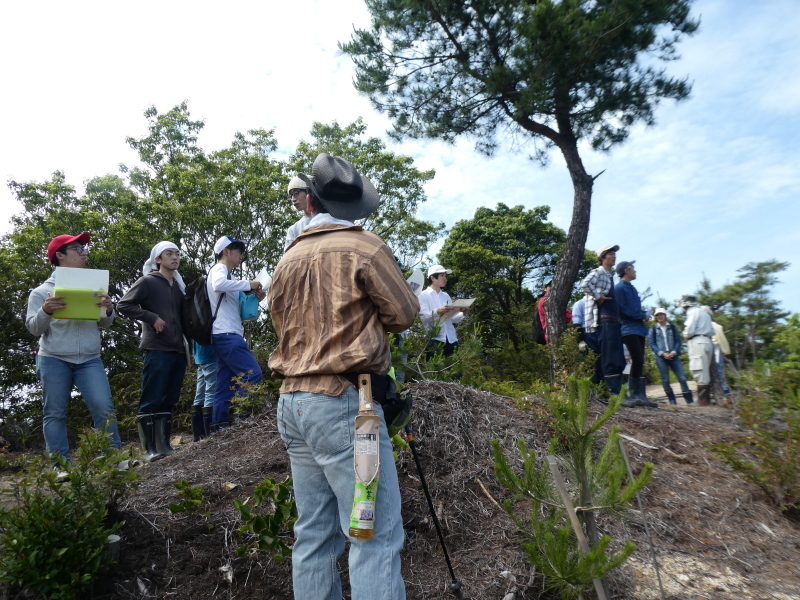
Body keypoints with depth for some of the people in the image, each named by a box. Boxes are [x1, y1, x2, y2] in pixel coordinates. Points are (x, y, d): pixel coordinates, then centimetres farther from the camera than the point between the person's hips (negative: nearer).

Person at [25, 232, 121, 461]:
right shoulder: (42, 291, 5)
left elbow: (105, 324, 11)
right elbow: (33, 328, 1)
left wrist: (109, 310, -11)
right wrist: (45, 311, -19)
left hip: (89, 360, 1)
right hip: (53, 360, -1)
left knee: (104, 407, -9)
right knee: (55, 414, 4)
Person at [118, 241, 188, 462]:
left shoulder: (179, 286, 20)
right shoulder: (148, 282, 1)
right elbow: (123, 305, -6)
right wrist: (152, 318, -14)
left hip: (178, 350, 7)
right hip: (156, 350, -6)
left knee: (169, 401, 8)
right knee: (151, 401, -5)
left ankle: (164, 444, 14)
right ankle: (150, 449, 0)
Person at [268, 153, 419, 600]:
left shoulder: (288, 260, 11)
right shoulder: (365, 247, -7)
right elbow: (404, 315, -2)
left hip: (293, 402, 7)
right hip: (344, 402, -7)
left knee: (314, 534, 13)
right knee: (376, 535, -3)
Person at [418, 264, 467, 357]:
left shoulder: (446, 296, 20)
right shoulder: (424, 295, 3)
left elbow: (452, 318, 14)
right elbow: (423, 317, -11)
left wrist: (462, 313, -5)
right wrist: (438, 311, -26)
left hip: (451, 339, 5)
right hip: (434, 339, -5)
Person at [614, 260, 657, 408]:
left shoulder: (632, 288, 20)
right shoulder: (619, 288, -8)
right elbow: (624, 310, -15)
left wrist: (647, 313, 5)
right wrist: (643, 315, -9)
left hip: (639, 328, 9)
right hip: (629, 329, -9)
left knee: (639, 362, 7)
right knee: (637, 361, -15)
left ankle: (640, 394, 9)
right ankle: (633, 393, -7)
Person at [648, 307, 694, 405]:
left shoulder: (672, 327, 13)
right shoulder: (653, 329, 8)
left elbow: (678, 341, 7)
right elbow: (651, 344, 2)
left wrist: (673, 352, -9)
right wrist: (662, 353, -11)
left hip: (673, 356, 1)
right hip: (660, 357, -1)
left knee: (682, 378, -6)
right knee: (665, 380, -2)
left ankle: (690, 400, -4)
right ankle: (672, 400, 8)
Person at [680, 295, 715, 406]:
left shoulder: (693, 312, -5)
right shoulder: (704, 312, 24)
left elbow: (689, 331, -14)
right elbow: (712, 331, 22)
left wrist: (685, 335, 5)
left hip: (697, 342, -10)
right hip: (707, 341, 10)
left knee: (700, 372, -10)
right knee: (705, 372, 11)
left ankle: (702, 401, -12)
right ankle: (707, 399, 11)